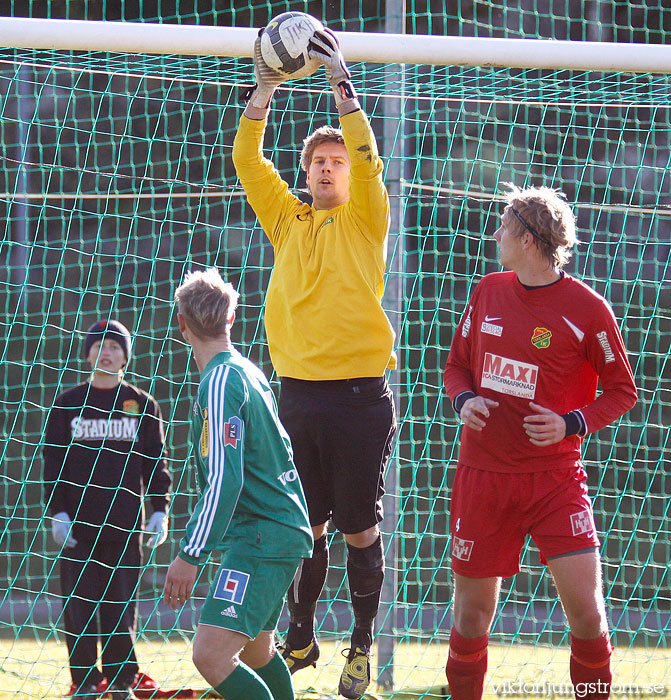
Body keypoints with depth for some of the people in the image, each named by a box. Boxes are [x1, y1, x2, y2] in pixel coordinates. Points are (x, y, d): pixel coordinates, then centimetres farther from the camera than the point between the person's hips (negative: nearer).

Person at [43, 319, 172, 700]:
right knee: (79, 605, -3)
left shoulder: (142, 404, 8)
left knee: (122, 606, 1)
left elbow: (156, 461, 9)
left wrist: (160, 510, 0)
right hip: (78, 524, 0)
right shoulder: (68, 404, 7)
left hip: (125, 525, 0)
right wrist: (57, 511, -3)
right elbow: (53, 461, 7)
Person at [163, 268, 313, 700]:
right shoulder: (248, 371, 14)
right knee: (256, 653, 23)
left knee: (211, 655, -21)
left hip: (262, 540, -10)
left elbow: (224, 480, -23)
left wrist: (190, 554, -23)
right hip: (280, 533, 10)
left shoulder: (221, 381, -15)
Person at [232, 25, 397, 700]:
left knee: (359, 527, 0)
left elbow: (366, 158, -12)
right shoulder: (287, 221, 12)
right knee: (304, 524, 8)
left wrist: (341, 81, -16)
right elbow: (247, 162, 4)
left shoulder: (365, 219, 4)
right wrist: (265, 88, -6)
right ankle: (301, 639, 19)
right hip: (299, 390, 3)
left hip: (360, 394, -3)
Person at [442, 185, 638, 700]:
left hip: (555, 477, -4)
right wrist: (464, 400, -3)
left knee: (585, 608, -13)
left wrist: (571, 424, -15)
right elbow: (458, 365, 18)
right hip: (484, 476, 4)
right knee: (473, 612, 7)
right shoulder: (489, 292, 6)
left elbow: (623, 391, 0)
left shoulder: (587, 309, -8)